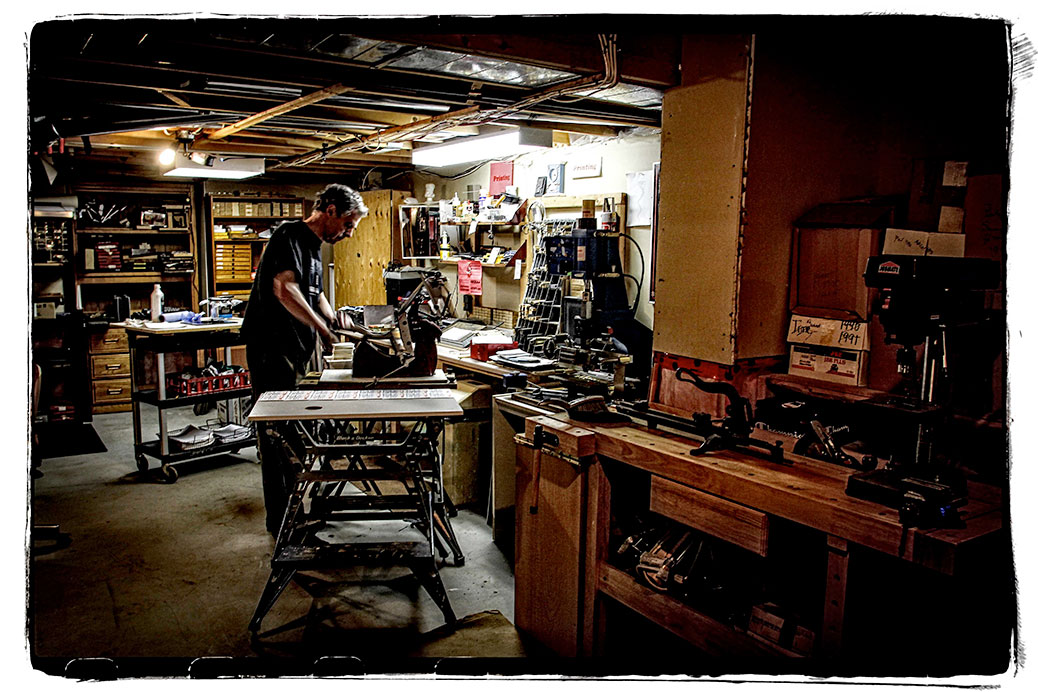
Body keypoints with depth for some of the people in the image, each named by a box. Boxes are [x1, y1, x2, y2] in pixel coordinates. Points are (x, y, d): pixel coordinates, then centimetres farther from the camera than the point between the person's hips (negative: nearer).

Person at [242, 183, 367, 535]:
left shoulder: (313, 247, 19)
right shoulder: (290, 235, -12)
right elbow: (284, 289, -26)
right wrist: (322, 327, -21)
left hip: (292, 353, 10)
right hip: (272, 350, -10)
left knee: (291, 431, 17)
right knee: (277, 434, -5)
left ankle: (291, 507, 29)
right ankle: (281, 520, 2)